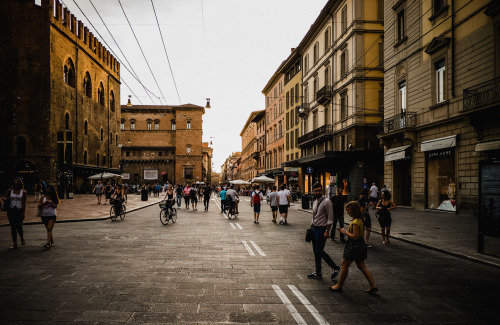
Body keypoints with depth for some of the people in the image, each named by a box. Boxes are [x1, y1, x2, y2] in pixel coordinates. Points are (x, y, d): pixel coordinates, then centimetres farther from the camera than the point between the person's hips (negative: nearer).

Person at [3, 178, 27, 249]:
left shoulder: (23, 192, 3)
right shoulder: (10, 191, 9)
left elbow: (24, 203, -1)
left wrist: (23, 213, -8)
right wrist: (5, 198, -15)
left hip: (19, 210, -2)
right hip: (11, 210, 2)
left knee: (19, 226, -11)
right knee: (13, 227, 2)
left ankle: (22, 238, 20)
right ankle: (14, 243, 8)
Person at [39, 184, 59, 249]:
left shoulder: (54, 198, 1)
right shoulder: (43, 197, 7)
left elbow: (55, 206, -5)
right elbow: (39, 205, 4)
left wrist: (50, 202, -20)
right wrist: (43, 203, -15)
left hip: (52, 215, -4)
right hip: (44, 215, 4)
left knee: (49, 229, -15)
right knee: (48, 229, 13)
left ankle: (48, 243, -24)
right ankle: (52, 241, 29)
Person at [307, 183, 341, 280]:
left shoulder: (326, 202, -13)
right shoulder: (315, 202, 12)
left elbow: (330, 218, -15)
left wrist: (327, 231, -19)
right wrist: (311, 226, 17)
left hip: (321, 229, -8)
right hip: (314, 228, 8)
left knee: (319, 251, -8)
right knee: (315, 251, 11)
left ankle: (335, 267, 8)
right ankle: (318, 273, 20)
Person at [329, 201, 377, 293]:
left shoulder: (355, 222, -22)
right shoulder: (359, 220, 8)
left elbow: (355, 236, -26)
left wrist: (345, 232, -14)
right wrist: (346, 230, 9)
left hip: (354, 247, -10)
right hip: (360, 246, 10)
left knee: (344, 266, 4)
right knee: (362, 266, 13)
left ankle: (339, 285, 16)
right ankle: (373, 286, 12)